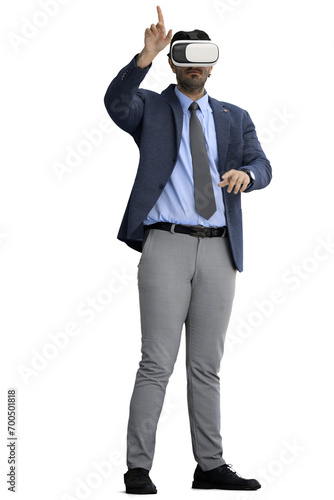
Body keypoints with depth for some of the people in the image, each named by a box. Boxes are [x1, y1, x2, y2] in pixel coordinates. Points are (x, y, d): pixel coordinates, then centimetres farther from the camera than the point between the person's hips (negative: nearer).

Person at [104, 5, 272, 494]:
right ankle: (139, 468, -2)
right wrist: (147, 55, -29)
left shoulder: (234, 118, 16)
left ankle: (210, 466, 15)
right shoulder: (150, 109, 7)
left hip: (218, 251, 4)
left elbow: (262, 167, 1)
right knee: (157, 363, -6)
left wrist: (245, 173, -23)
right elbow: (116, 102, -16)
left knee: (207, 365, 9)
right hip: (166, 243, -3)